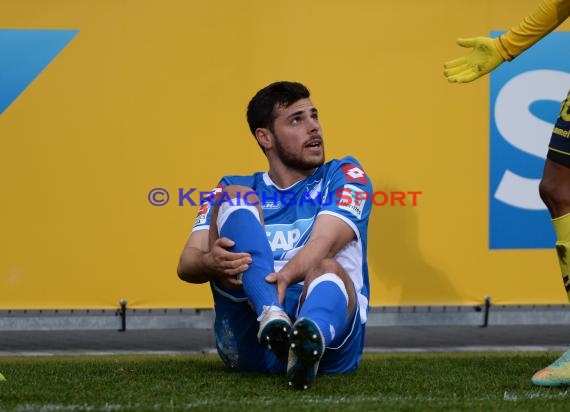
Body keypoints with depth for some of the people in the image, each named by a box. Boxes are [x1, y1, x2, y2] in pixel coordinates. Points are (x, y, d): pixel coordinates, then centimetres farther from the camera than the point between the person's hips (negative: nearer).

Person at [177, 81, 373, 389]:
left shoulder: (343, 176, 14)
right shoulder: (233, 190, 20)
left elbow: (324, 244, -7)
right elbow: (186, 264, 5)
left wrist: (286, 277, -30)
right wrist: (210, 263, -21)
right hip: (249, 339, 2)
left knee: (328, 270, -35)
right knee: (236, 198, -12)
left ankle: (310, 339, -73)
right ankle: (271, 317, -41)